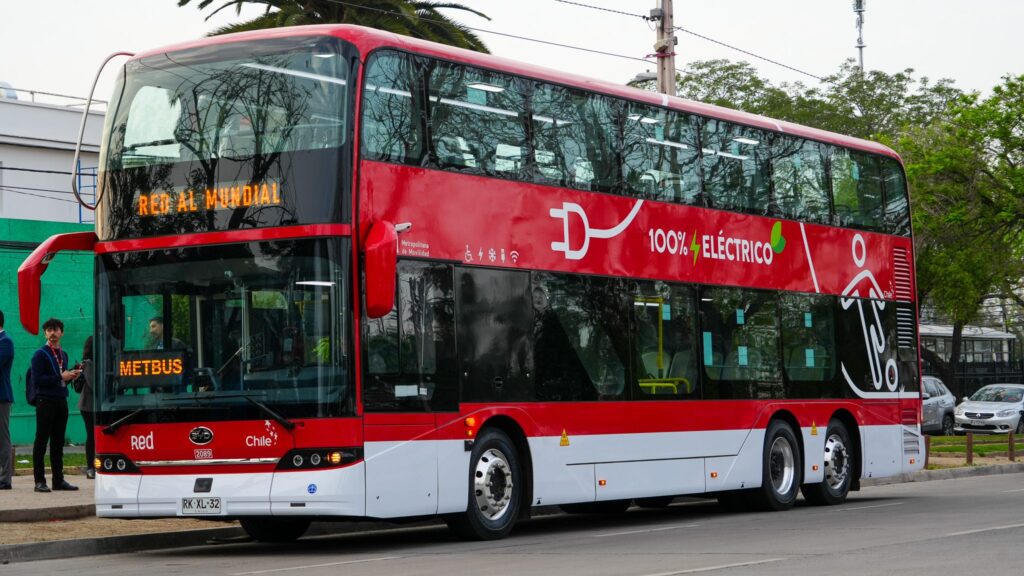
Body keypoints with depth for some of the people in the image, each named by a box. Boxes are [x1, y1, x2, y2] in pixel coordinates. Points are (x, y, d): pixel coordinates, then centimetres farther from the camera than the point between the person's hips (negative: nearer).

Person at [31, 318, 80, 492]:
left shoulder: (63, 355, 17)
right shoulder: (40, 354, -5)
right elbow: (37, 379, -13)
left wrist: (72, 375, 2)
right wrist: (61, 377, -15)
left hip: (61, 400, 7)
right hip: (46, 401, -7)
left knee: (58, 442, 8)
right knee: (41, 441, -3)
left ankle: (58, 479, 12)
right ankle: (40, 481, -2)